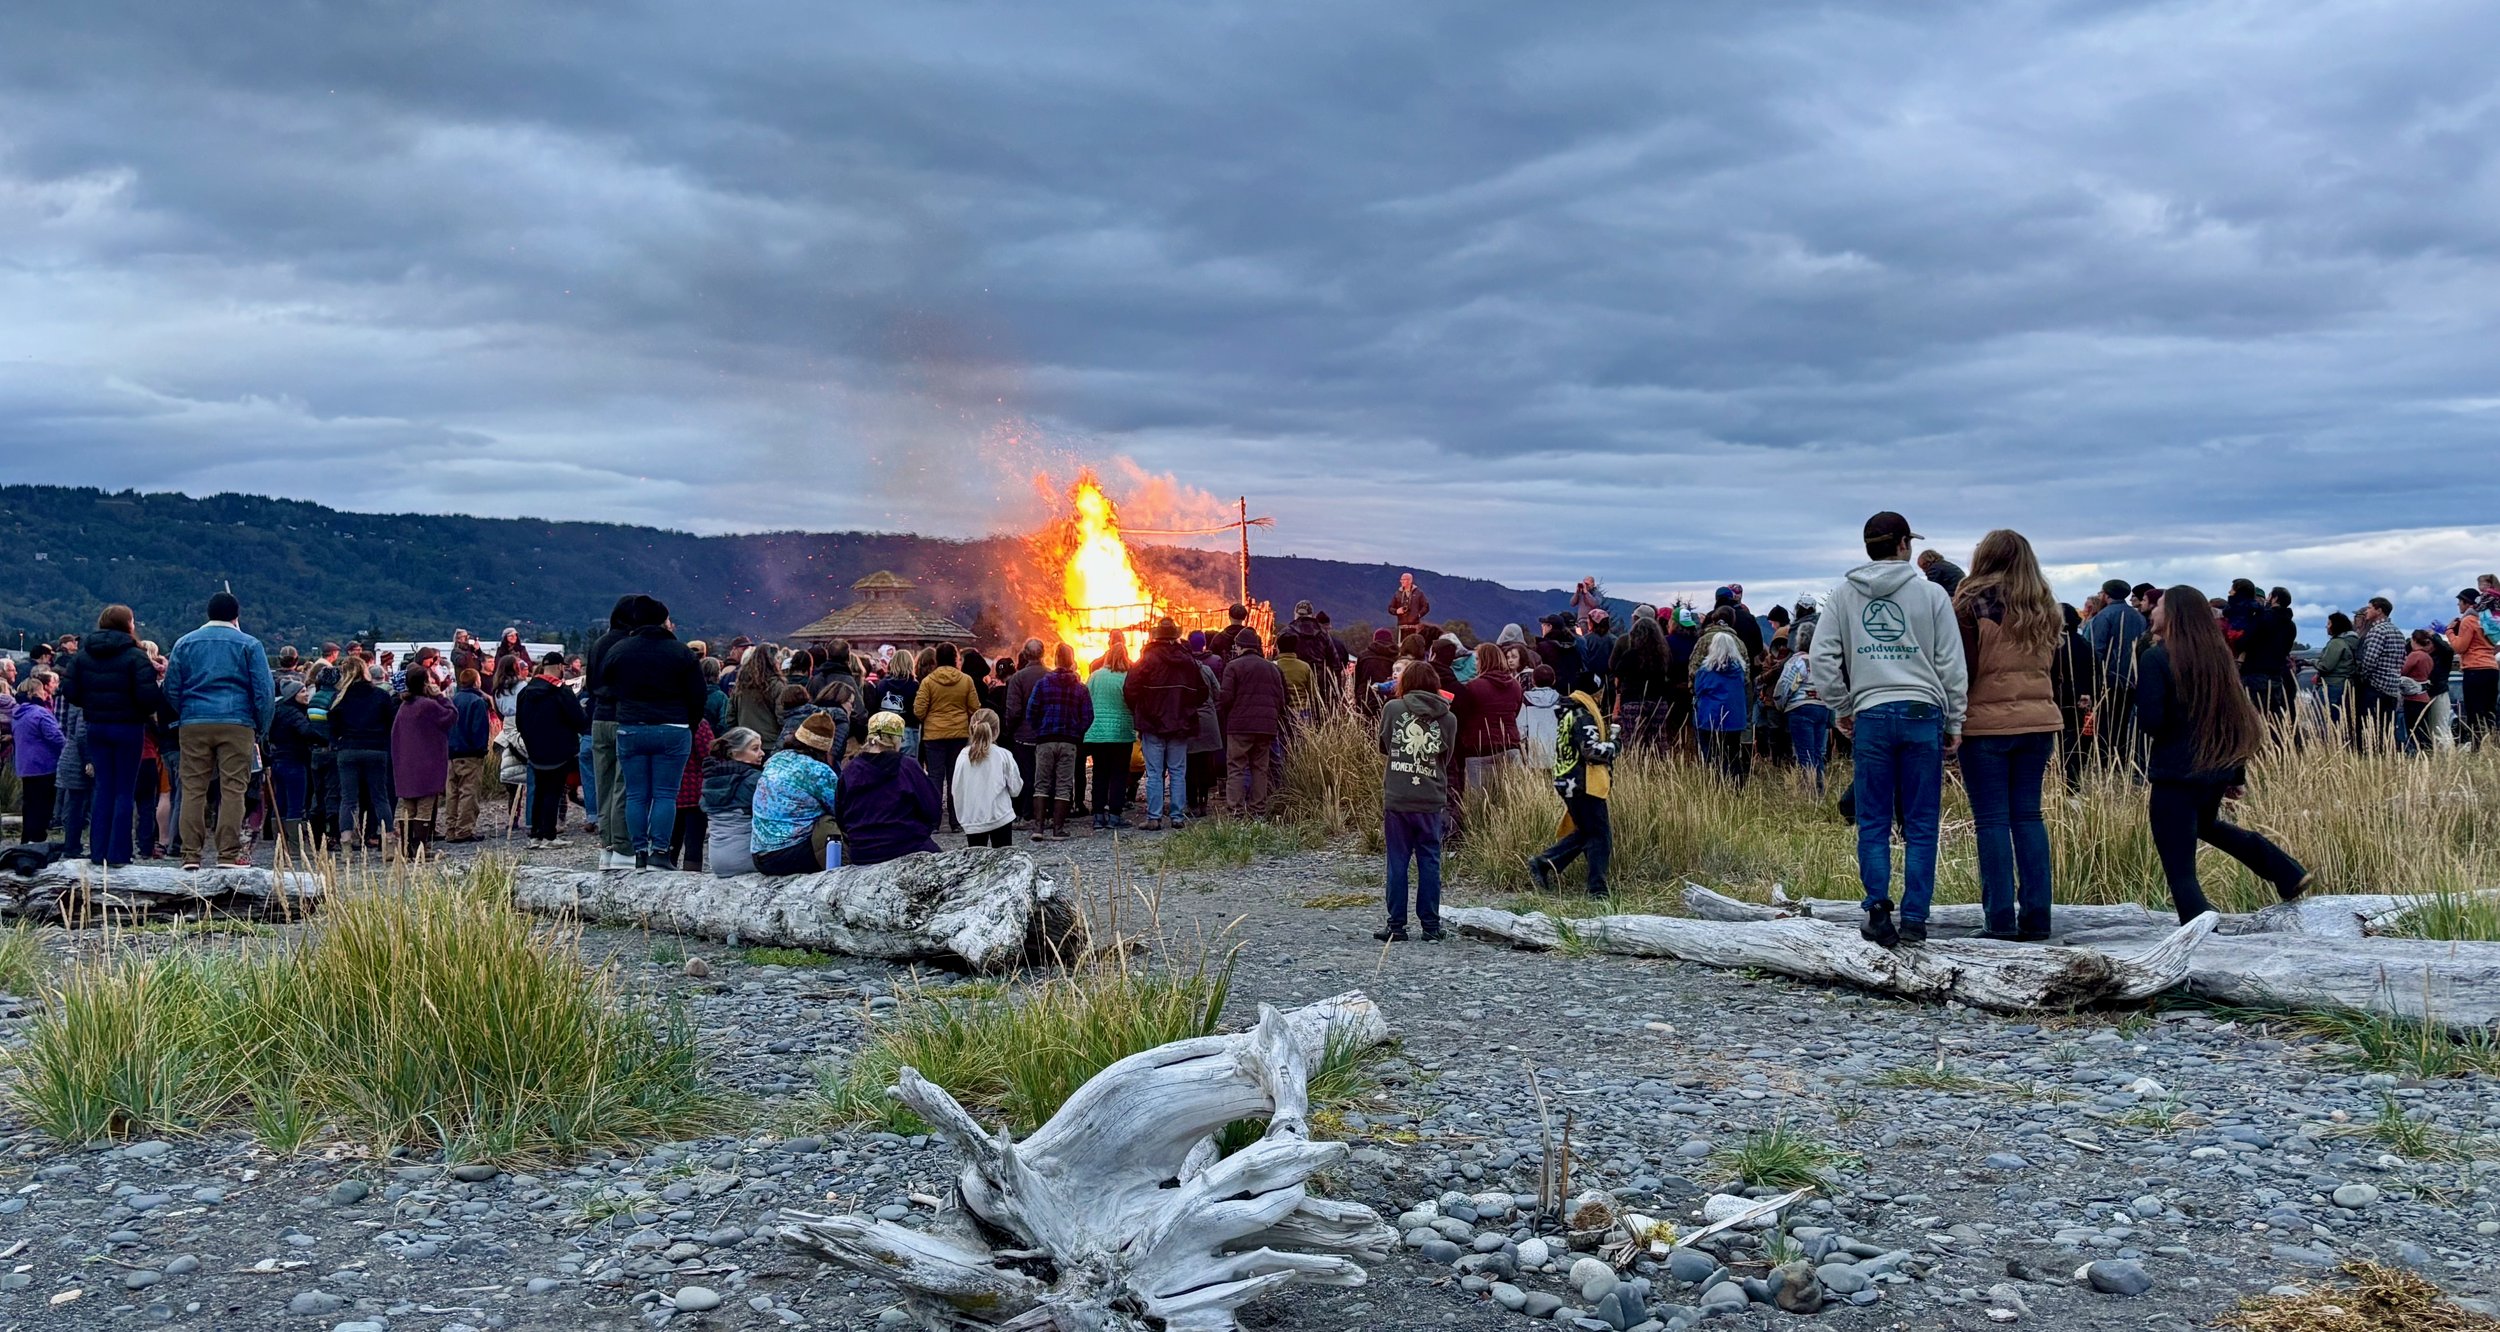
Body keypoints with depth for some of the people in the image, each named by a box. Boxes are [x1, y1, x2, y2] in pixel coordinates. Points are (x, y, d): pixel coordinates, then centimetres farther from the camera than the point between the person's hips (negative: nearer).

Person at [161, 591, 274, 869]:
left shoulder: (185, 643, 12)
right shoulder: (249, 644, 4)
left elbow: (171, 689, 11)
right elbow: (263, 691, -1)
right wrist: (261, 729, 7)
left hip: (193, 724, 2)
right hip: (237, 724, -2)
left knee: (193, 789, 5)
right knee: (233, 789, -1)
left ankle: (191, 854, 2)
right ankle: (228, 854, -5)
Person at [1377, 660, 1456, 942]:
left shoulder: (1392, 708, -3)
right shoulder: (1448, 718, 1)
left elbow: (1383, 747, 9)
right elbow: (1448, 758, 11)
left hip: (1397, 800, -1)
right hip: (1431, 802, 1)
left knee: (1397, 862, 6)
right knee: (1429, 862, 9)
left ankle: (1396, 926, 9)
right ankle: (1431, 926, 12)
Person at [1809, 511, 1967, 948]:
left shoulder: (1844, 595, 6)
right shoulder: (1931, 594, 3)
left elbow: (1823, 658, 5)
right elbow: (1952, 664, 4)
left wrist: (1842, 709, 15)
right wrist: (1954, 723, 11)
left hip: (1870, 716, 1)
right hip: (1922, 714, -1)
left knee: (1873, 823, 7)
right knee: (1920, 825, 4)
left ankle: (1877, 905, -8)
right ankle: (1914, 918, 3)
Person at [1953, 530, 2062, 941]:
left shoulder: (1971, 604, -6)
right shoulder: (2043, 608, 11)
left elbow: (1963, 670, -11)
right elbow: (2052, 671, 15)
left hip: (1986, 724, -5)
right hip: (2037, 722, 5)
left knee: (1991, 818, -1)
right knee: (2028, 815, 9)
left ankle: (2000, 918, -2)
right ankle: (2036, 917, 8)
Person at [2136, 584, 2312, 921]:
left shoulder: (2156, 658, -14)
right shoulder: (2215, 654, 6)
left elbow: (2149, 721, -20)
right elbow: (2238, 716, 11)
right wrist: (2237, 774, 17)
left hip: (2174, 775, -8)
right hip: (2218, 771, 8)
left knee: (2180, 871, 0)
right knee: (2205, 824, 36)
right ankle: (2288, 874, 29)